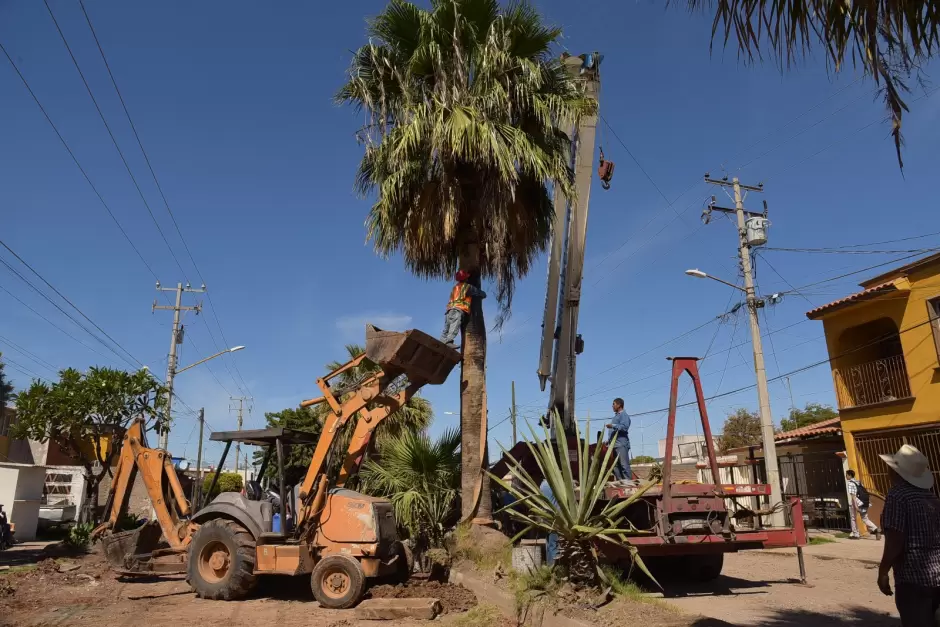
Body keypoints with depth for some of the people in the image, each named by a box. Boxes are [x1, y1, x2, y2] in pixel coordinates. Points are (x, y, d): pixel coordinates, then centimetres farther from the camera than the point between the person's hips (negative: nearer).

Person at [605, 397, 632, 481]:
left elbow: (625, 427, -18)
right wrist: (608, 440, 22)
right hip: (615, 445, 10)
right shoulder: (615, 416, 26)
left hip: (621, 444, -10)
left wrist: (613, 426, -20)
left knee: (624, 465, -13)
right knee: (616, 466, 8)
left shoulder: (624, 415, -3)